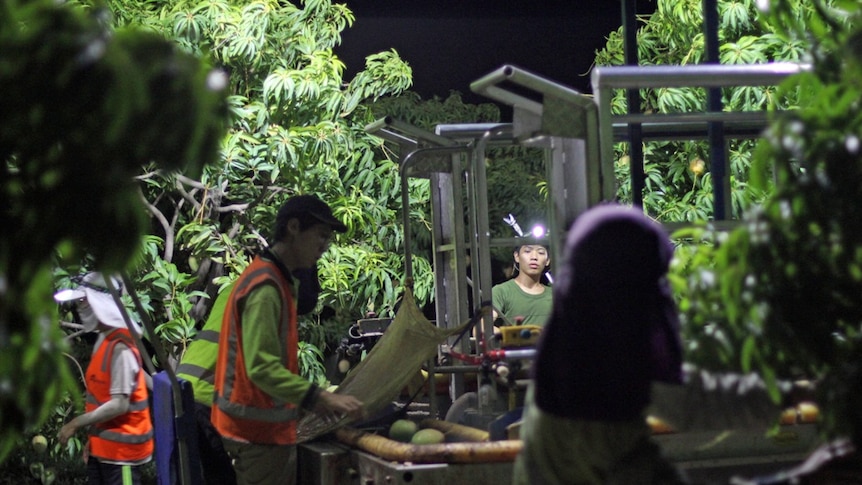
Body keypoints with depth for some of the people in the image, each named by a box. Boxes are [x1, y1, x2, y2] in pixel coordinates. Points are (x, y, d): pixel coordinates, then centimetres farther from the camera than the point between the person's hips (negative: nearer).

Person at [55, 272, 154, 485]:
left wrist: (77, 423, -18)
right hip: (102, 447, 10)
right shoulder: (103, 341, 10)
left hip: (121, 448, -10)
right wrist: (93, 437, 14)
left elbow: (120, 404, -23)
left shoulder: (120, 347, -19)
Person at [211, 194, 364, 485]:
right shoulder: (265, 287, -18)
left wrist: (312, 401, 18)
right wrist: (320, 398, -31)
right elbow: (262, 368, -26)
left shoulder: (278, 281, 15)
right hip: (259, 430, -10)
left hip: (270, 427, 10)